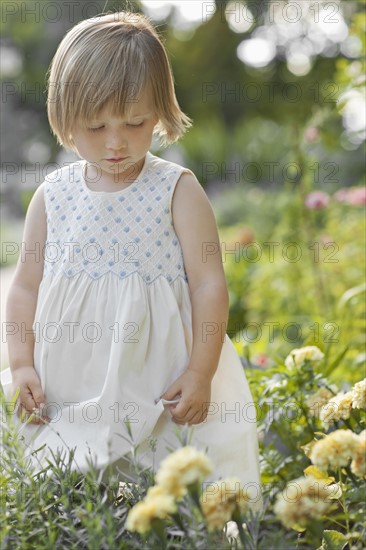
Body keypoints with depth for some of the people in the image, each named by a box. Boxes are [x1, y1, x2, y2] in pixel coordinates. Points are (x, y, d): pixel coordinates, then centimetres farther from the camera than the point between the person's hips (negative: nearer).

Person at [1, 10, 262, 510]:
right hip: (67, 396, 3)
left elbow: (209, 285, -6)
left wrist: (200, 374, -11)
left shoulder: (178, 191, -5)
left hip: (159, 388, -2)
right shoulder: (53, 196, 3)